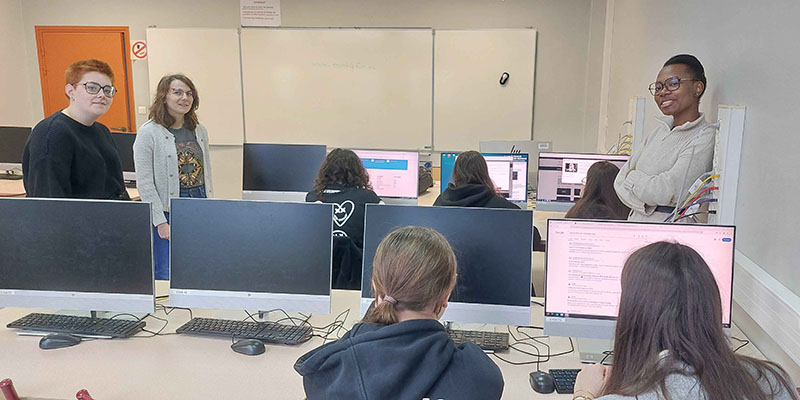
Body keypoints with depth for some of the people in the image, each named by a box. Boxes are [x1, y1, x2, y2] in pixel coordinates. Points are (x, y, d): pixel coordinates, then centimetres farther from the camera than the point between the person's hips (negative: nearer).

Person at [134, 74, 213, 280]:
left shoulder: (200, 131, 11)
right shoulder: (149, 132, -6)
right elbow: (145, 183, -9)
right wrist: (161, 222, -14)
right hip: (168, 209, -5)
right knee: (167, 277, 0)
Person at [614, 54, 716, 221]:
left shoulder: (705, 138, -7)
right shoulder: (660, 131, 15)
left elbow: (669, 192, -17)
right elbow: (620, 181, 9)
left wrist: (633, 177, -1)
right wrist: (644, 204, -7)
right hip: (635, 225, 8)